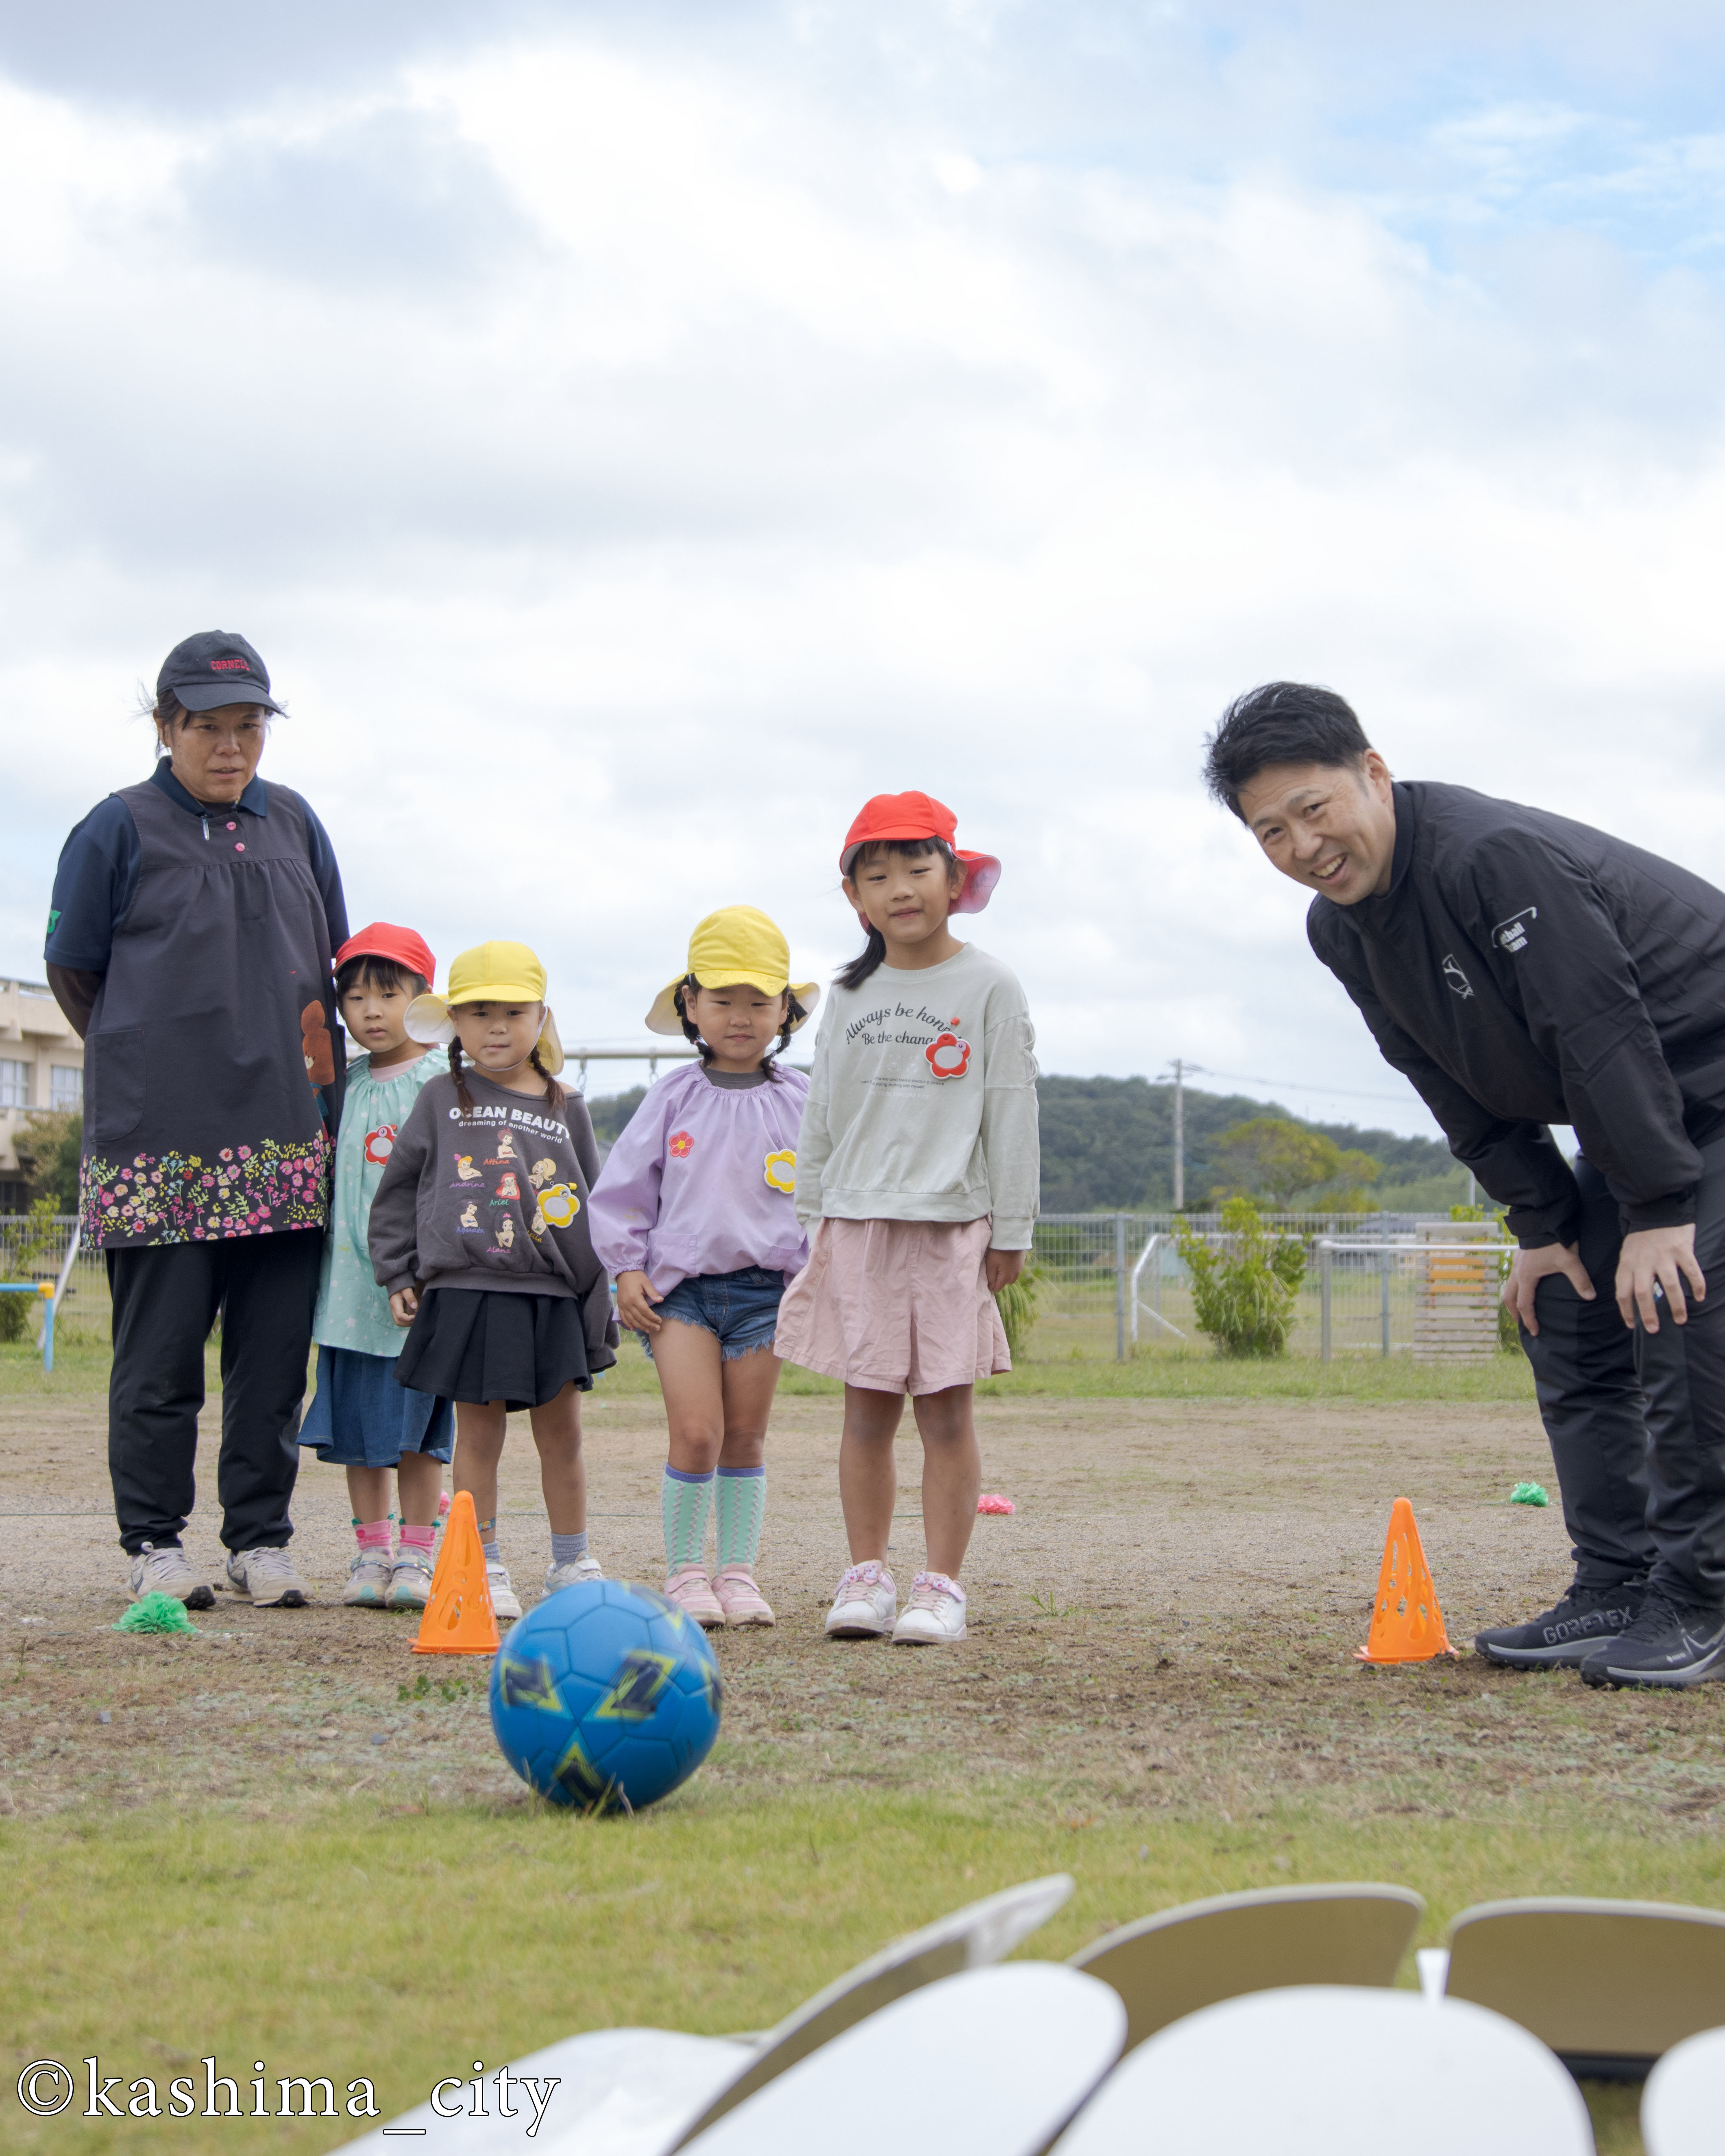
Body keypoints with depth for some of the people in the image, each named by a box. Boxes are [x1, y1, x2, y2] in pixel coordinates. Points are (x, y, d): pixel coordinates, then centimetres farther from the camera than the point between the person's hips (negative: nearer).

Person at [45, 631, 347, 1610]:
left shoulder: (292, 822, 12)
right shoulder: (120, 829, 0)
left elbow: (334, 964, 21)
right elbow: (73, 971, 6)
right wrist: (153, 1065, 9)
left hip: (287, 1137, 4)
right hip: (158, 1143, -4)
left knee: (277, 1347, 5)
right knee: (161, 1351, -1)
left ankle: (262, 1538, 14)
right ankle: (156, 1542, 9)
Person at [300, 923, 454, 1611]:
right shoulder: (343, 1085, 11)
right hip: (351, 1282, 4)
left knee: (416, 1425, 0)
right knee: (357, 1426, 7)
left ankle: (416, 1557, 8)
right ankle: (370, 1554, 15)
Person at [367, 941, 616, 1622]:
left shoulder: (567, 1111, 9)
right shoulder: (442, 1100, 6)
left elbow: (594, 1212, 11)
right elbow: (398, 1192, 11)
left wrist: (600, 1310, 8)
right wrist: (398, 1277, 5)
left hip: (552, 1297, 1)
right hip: (464, 1291, -1)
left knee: (560, 1432, 5)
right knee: (478, 1432, 2)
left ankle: (572, 1565, 16)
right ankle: (484, 1566, 10)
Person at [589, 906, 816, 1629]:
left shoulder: (800, 1102, 4)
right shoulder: (674, 1099, 4)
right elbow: (622, 1187, 7)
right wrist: (627, 1268, 0)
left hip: (766, 1288, 1)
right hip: (680, 1284, -1)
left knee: (746, 1437, 7)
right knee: (695, 1432, -11)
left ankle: (738, 1573, 16)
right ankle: (684, 1574, 1)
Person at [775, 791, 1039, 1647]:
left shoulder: (988, 988, 1)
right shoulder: (851, 995, 12)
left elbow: (1012, 1116, 0)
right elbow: (823, 1112, 17)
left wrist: (1011, 1230, -2)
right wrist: (812, 1216, 13)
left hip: (953, 1223, -3)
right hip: (857, 1223, 3)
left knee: (946, 1408, -3)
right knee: (866, 1406, 3)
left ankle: (941, 1586, 1)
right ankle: (865, 1577, 9)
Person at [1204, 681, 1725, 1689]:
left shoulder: (1497, 855, -29)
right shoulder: (1340, 928, -2)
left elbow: (1602, 1029, -29)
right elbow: (1463, 1090, 4)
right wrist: (1542, 1222, -2)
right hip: (1628, 1114, 9)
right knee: (1564, 1321, 5)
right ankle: (1614, 1594, 11)